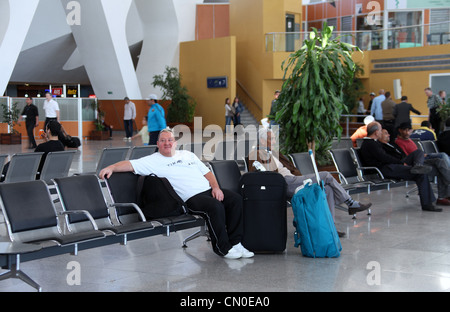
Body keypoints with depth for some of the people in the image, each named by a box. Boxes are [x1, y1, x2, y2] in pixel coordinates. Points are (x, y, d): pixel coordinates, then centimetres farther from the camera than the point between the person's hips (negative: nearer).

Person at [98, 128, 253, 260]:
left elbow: (207, 172, 23)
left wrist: (216, 187, 6)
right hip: (191, 198, -6)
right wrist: (111, 168, -20)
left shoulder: (188, 155, 23)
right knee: (215, 207, -32)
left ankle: (235, 242, -10)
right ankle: (222, 247, -17)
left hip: (209, 190, 6)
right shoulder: (153, 160, 7)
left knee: (236, 199, -15)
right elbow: (131, 165, -4)